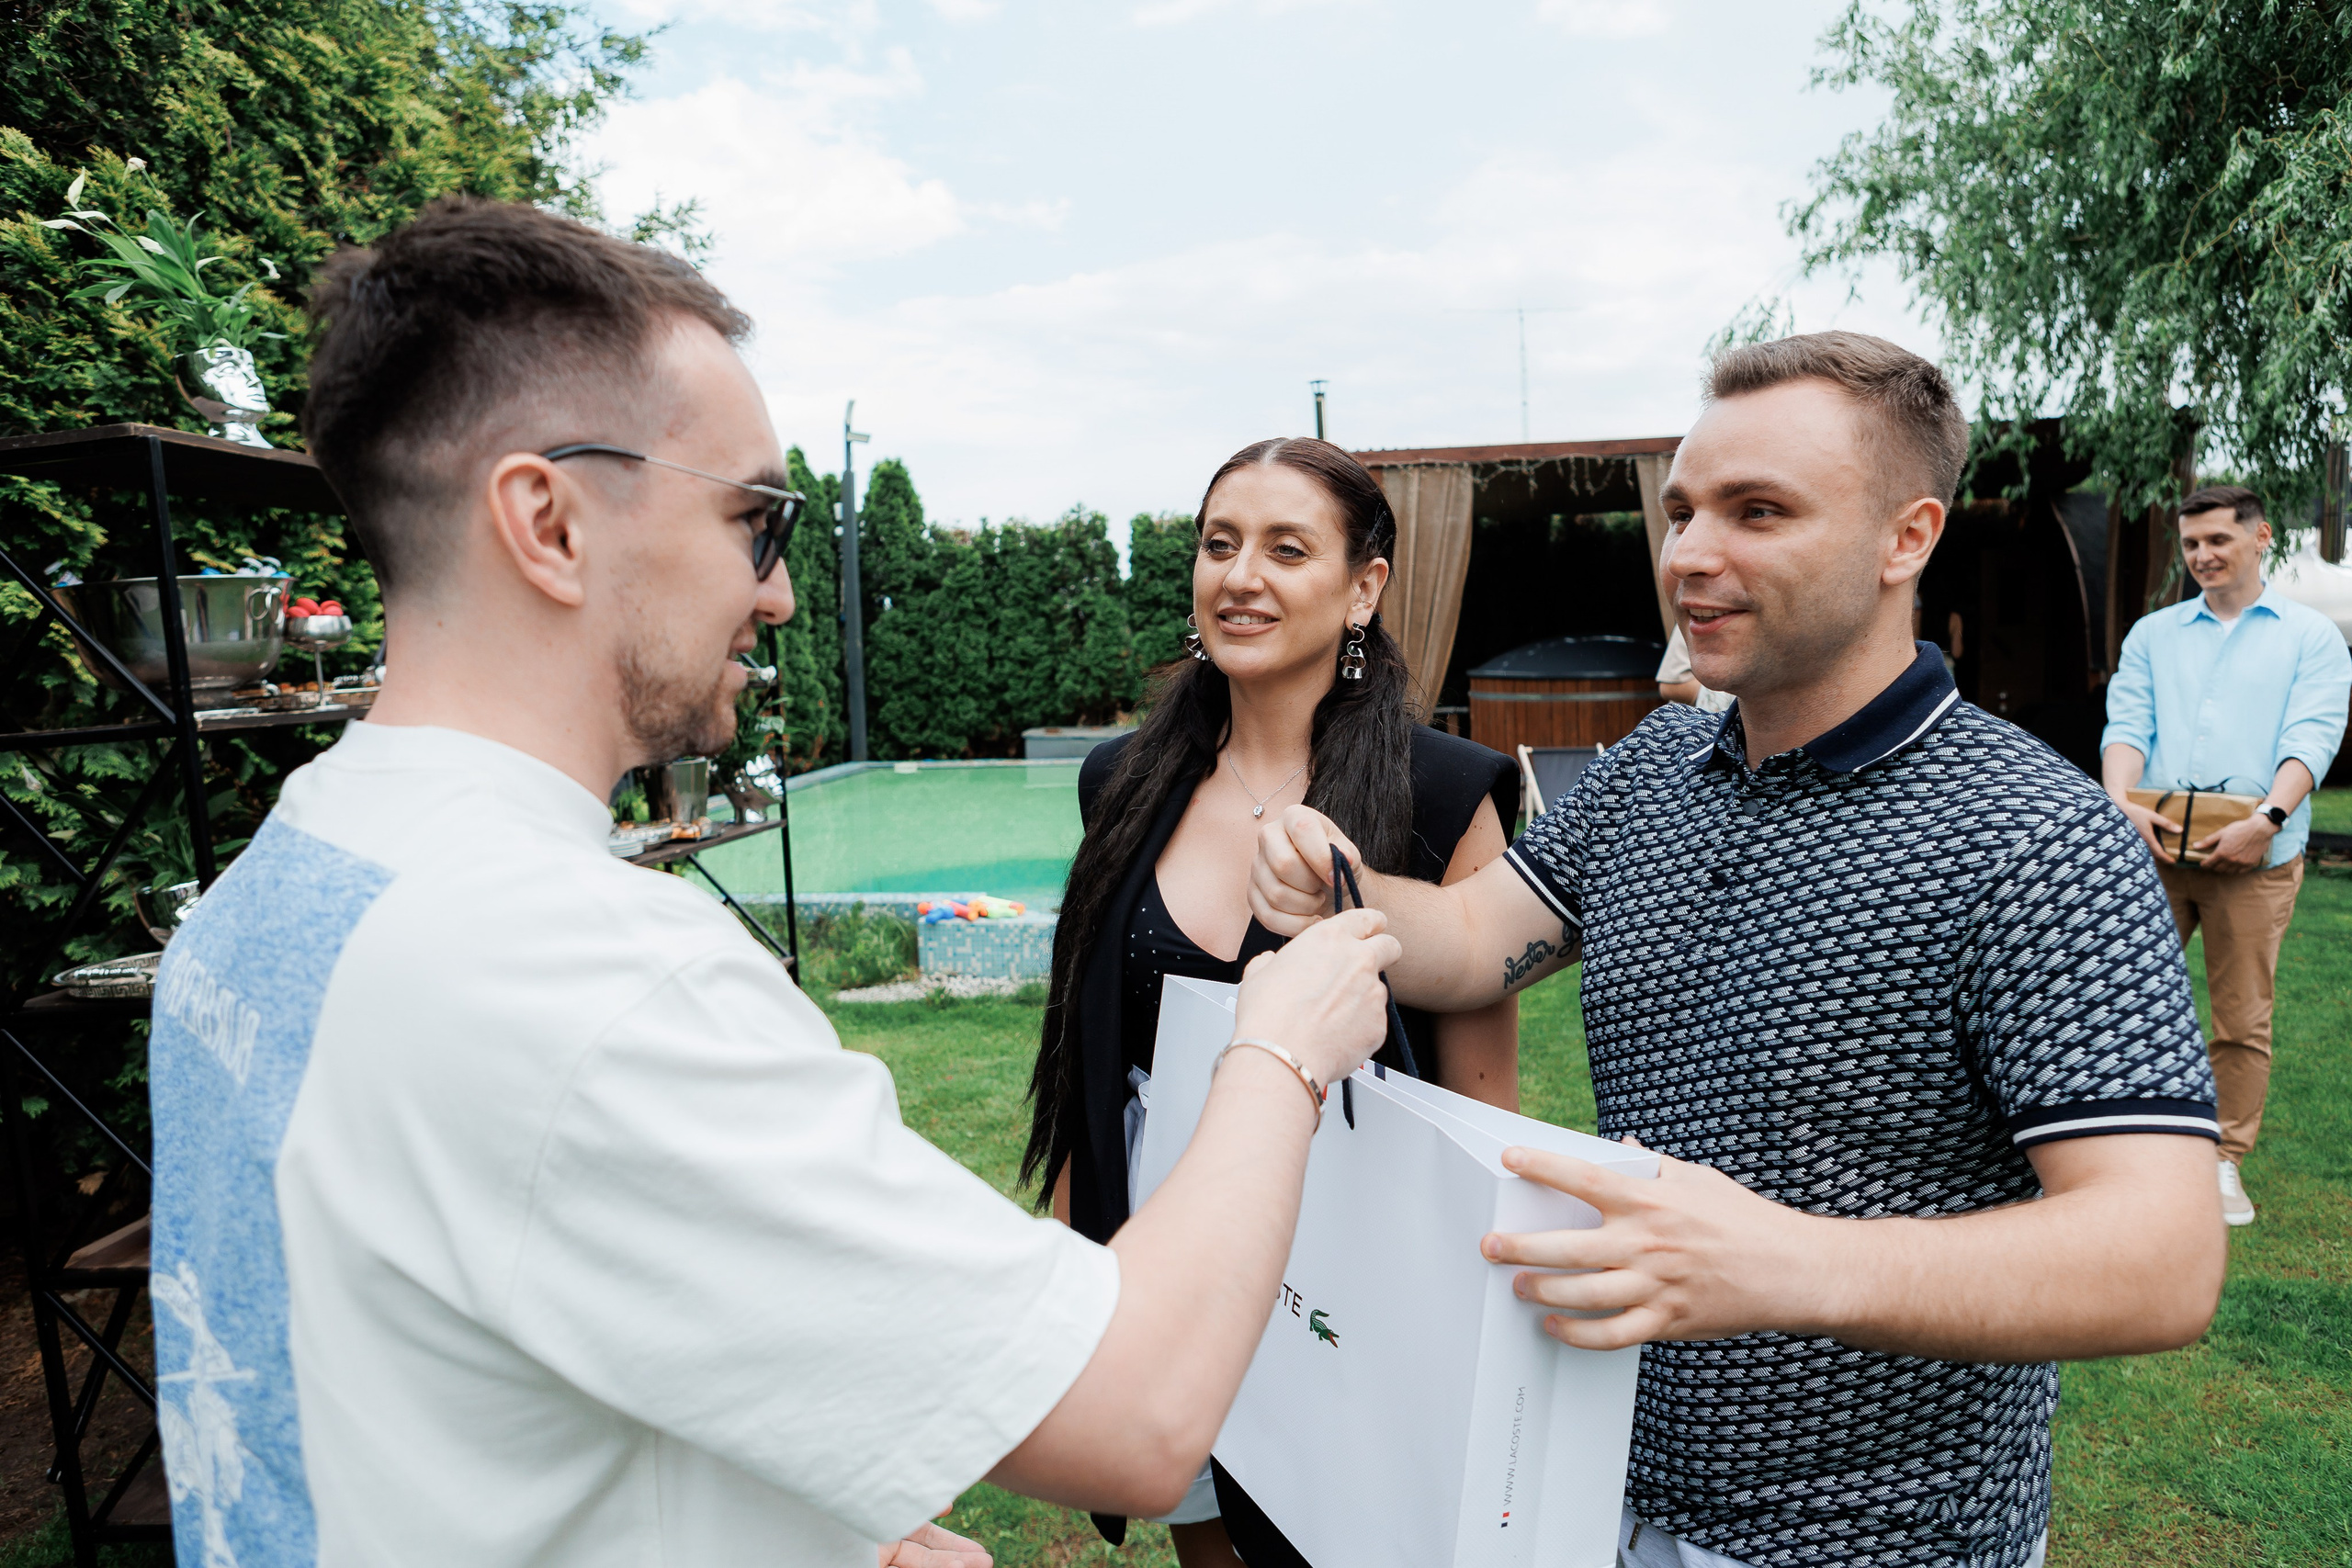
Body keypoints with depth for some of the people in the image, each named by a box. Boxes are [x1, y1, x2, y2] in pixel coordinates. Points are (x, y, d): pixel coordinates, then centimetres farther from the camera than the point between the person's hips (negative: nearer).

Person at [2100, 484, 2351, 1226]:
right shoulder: (2153, 633, 15)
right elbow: (2126, 726, 4)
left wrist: (2267, 817, -20)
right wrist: (2122, 804, -15)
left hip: (2253, 857, -1)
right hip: (2151, 850, 2)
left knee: (2243, 1018, 4)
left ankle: (2224, 1164, 17)